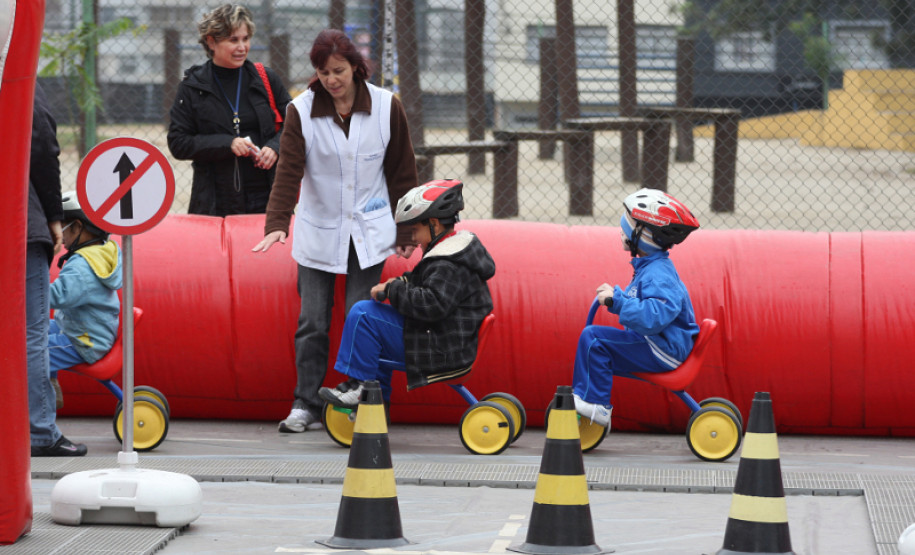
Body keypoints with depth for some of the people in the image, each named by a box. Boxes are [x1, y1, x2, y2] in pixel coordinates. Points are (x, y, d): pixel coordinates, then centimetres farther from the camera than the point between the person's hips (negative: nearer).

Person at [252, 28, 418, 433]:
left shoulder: (386, 107, -4)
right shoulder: (302, 111, -6)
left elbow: (402, 173, 4)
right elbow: (288, 170, -12)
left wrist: (405, 233, 4)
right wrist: (277, 223, -26)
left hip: (368, 232, 0)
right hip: (318, 233, 0)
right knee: (312, 322, -2)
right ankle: (306, 406, 6)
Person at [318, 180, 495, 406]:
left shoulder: (448, 265, -21)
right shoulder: (459, 246, 14)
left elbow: (432, 304, -31)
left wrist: (391, 289, -21)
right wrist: (403, 283, 9)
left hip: (441, 351, -12)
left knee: (363, 314, -15)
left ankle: (358, 386, -7)